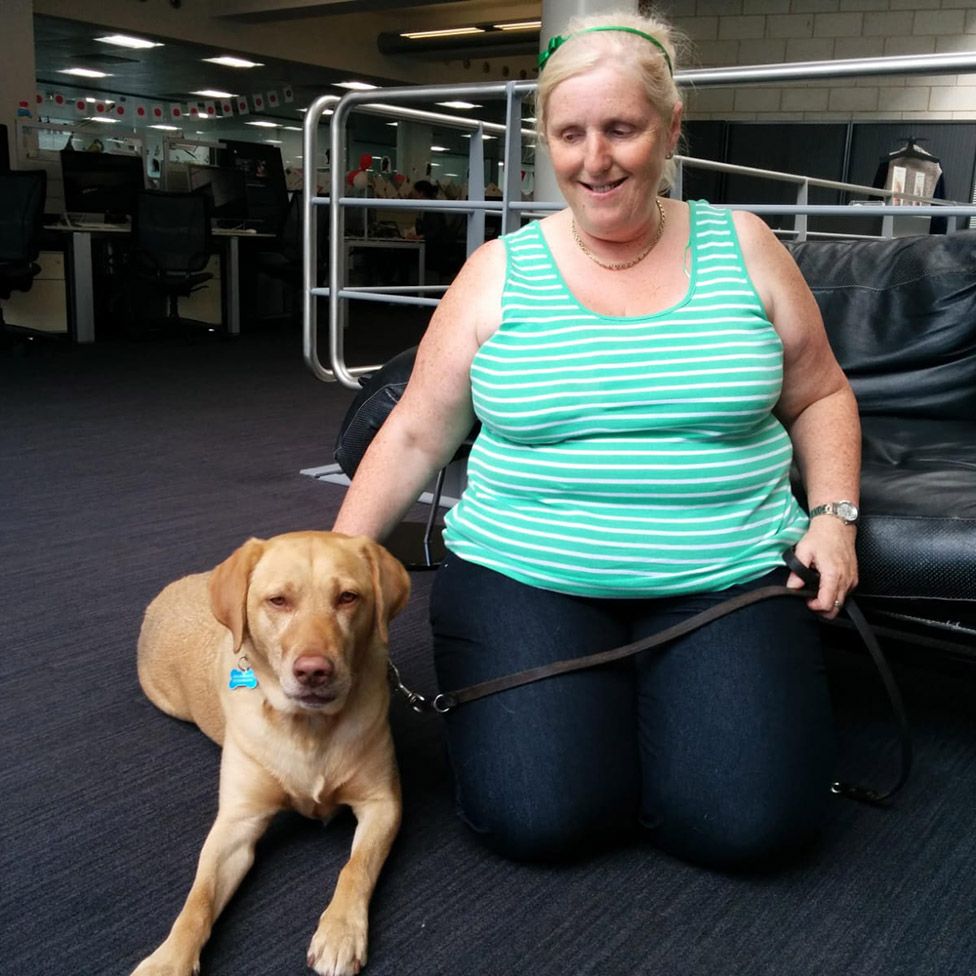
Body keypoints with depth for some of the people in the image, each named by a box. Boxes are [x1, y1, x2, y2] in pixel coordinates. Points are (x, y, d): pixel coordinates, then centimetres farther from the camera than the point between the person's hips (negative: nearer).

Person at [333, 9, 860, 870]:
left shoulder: (741, 247, 5)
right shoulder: (499, 273, 3)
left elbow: (819, 397, 15)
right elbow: (415, 435, 5)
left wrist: (834, 516, -1)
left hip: (726, 577, 1)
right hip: (525, 575, 0)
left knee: (751, 823, -17)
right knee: (536, 817, -20)